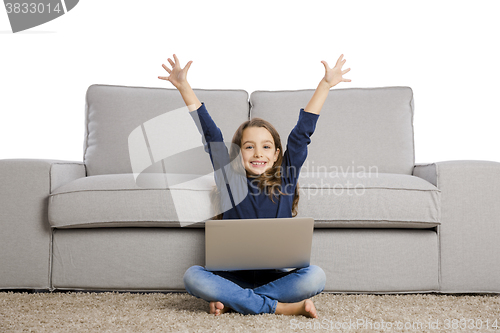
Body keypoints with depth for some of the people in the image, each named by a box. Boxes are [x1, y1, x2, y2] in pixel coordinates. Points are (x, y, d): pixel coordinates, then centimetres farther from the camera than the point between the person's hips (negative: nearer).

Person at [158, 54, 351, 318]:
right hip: (234, 274, 0)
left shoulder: (285, 179, 6)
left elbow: (303, 131, 6)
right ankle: (283, 306, -26)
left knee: (315, 276, -29)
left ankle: (231, 300, -20)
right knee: (192, 276, -29)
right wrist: (184, 87, 4)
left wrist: (325, 85, 8)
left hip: (275, 274, 0)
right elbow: (210, 135, 5)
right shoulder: (229, 179, 6)